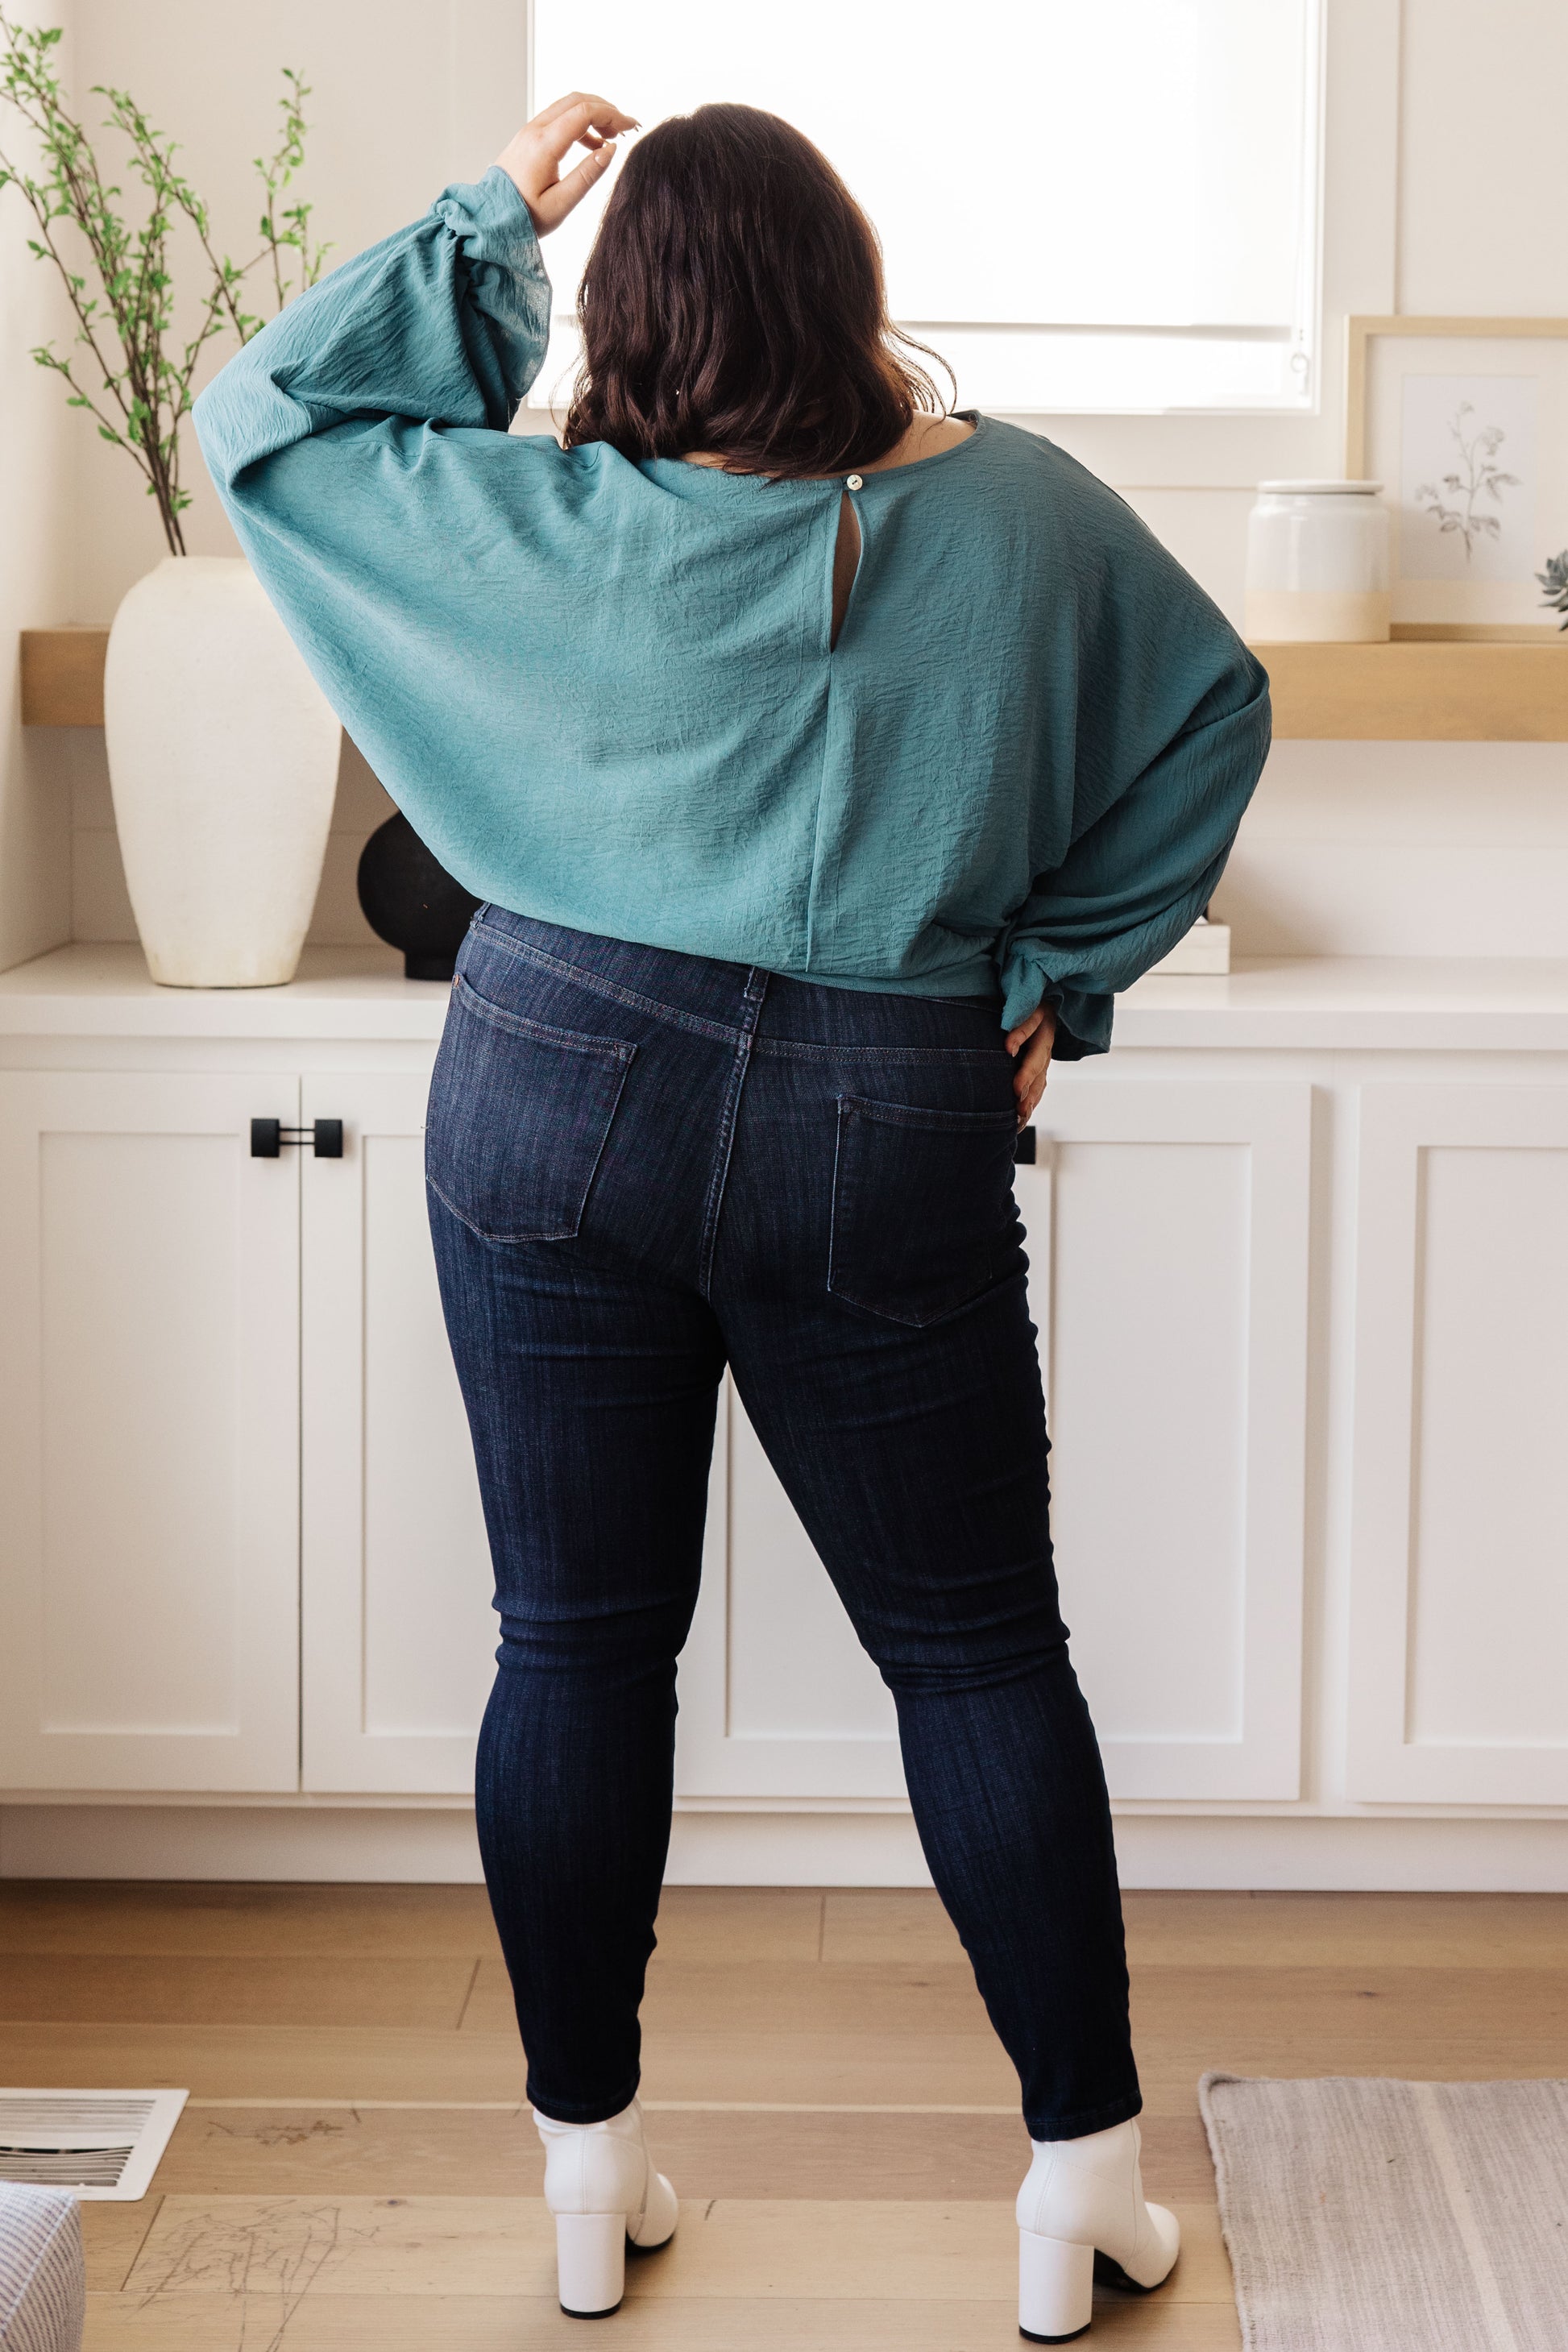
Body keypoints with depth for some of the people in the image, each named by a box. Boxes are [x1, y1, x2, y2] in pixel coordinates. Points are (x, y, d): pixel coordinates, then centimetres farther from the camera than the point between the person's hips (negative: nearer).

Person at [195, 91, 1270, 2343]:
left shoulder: (555, 531, -7)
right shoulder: (1025, 512, -3)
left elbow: (266, 416, 6)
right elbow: (1212, 715, 9)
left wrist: (488, 218, 5)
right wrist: (1056, 976, 14)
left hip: (558, 1094, 0)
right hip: (888, 1142, 1)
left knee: (579, 1639, 9)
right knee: (979, 1649, 10)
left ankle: (589, 2166, 20)